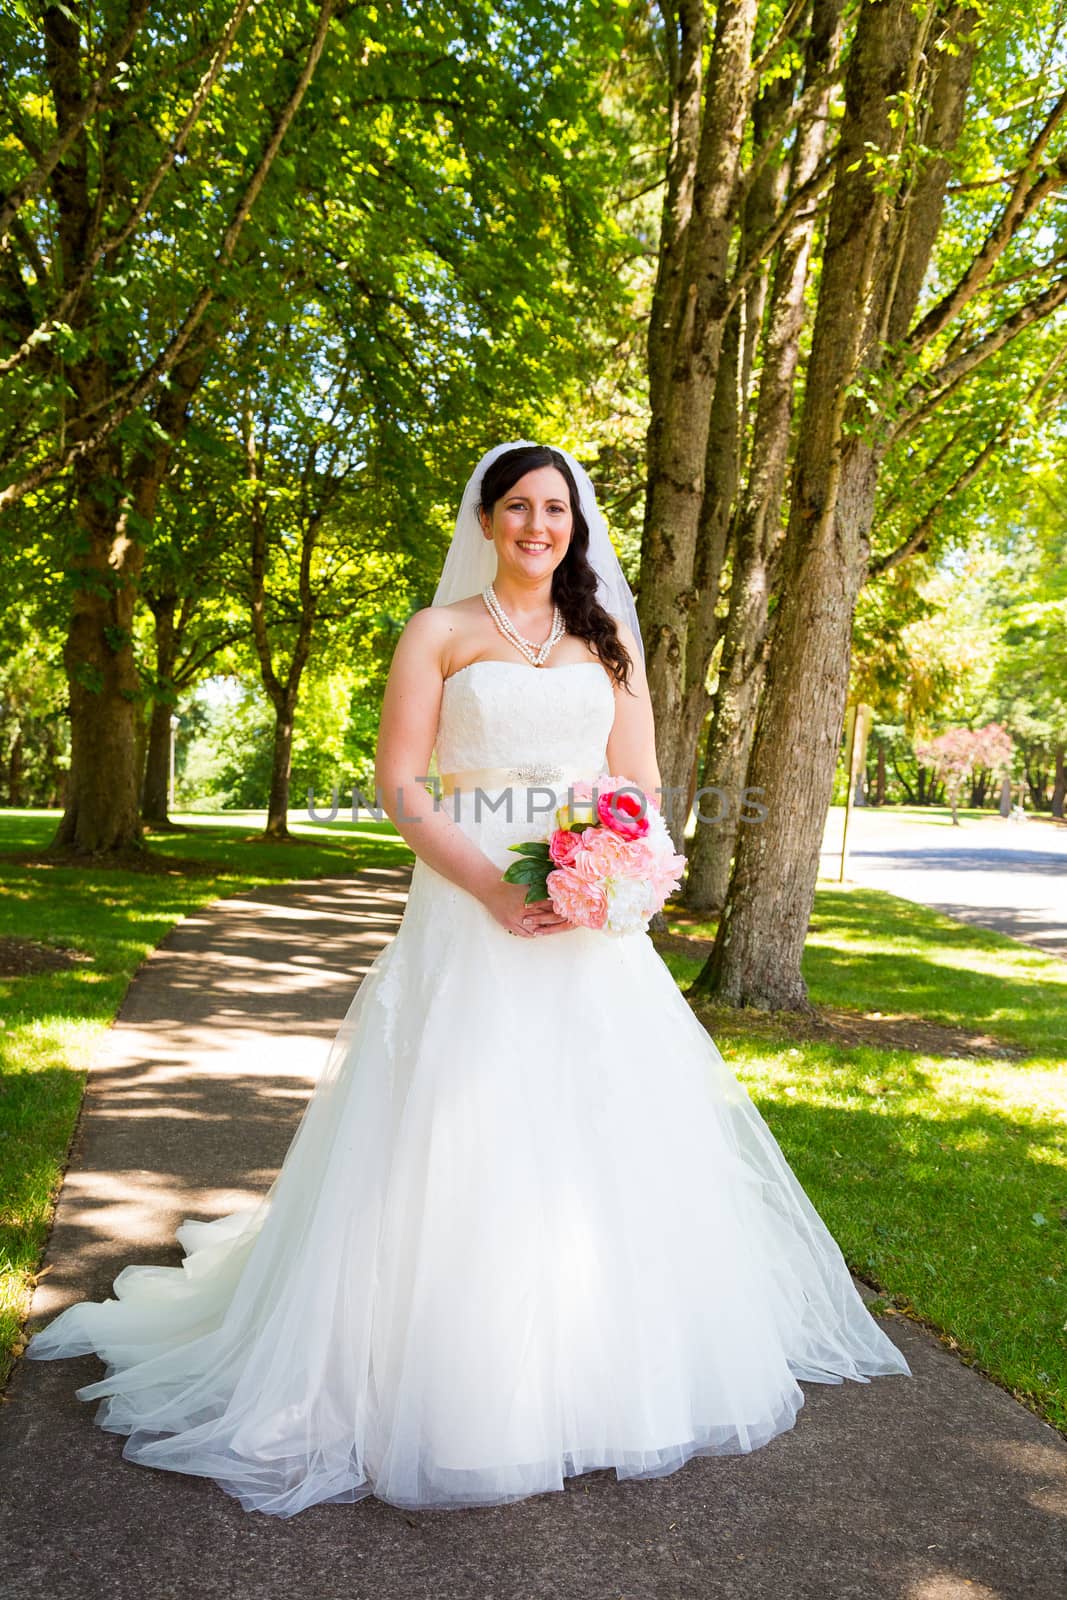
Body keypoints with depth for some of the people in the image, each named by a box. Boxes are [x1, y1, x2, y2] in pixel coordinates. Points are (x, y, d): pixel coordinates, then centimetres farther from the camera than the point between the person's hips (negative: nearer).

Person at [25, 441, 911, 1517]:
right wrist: (489, 884, -16)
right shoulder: (440, 633, 5)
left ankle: (606, 1368, 26)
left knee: (605, 1133, 6)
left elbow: (640, 785, 11)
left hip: (591, 920, 3)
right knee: (458, 1137, -3)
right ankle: (451, 1381, 14)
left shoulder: (609, 640, 15)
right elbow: (399, 784, -3)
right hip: (470, 913, -3)